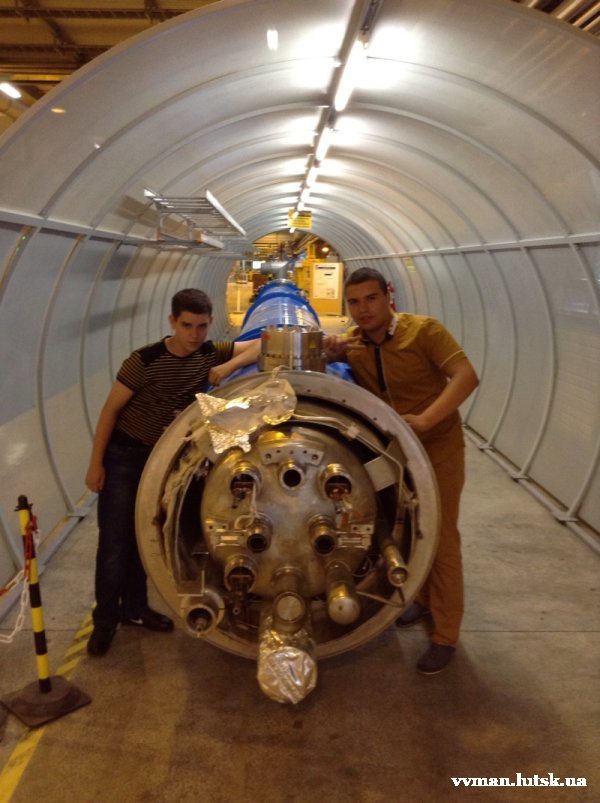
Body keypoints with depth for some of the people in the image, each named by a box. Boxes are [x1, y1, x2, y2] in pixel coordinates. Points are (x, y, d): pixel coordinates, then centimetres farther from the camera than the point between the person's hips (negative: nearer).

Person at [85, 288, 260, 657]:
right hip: (123, 456, -5)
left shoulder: (210, 353, -7)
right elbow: (110, 410, -13)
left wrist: (230, 366, -27)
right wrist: (95, 463, -12)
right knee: (115, 540, -2)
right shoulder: (145, 360, -21)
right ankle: (105, 620, 15)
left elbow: (262, 345, -10)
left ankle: (134, 608, 30)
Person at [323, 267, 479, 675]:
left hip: (439, 449, -5)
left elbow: (467, 376, -28)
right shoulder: (353, 339, -3)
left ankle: (446, 635, 15)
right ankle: (424, 599, 41)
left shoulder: (424, 330, -19)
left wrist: (423, 419, -41)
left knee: (440, 539, 1)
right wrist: (329, 351, -18)